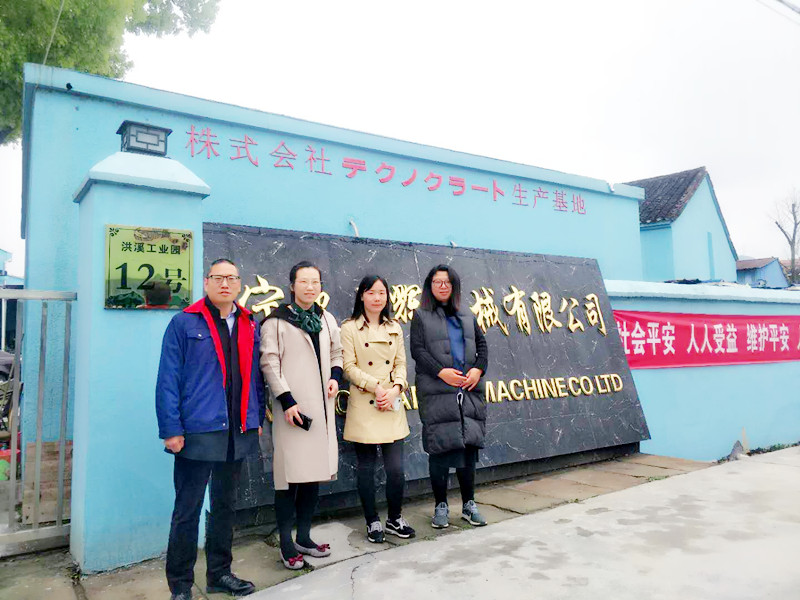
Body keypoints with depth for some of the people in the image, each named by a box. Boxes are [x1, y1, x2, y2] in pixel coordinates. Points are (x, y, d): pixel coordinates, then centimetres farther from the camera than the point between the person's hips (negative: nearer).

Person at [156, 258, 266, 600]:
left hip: (238, 432, 5)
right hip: (197, 432, -5)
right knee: (187, 511, 7)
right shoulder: (184, 323, -5)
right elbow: (168, 380, -8)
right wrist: (171, 430, -12)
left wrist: (257, 419, 8)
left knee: (225, 505, 17)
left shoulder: (250, 327, 9)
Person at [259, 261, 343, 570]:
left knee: (314, 472, 12)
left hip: (321, 406, 6)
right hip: (292, 407, -6)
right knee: (290, 475, -3)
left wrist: (335, 376, 1)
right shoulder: (277, 320, -5)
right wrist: (286, 400, -15)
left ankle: (304, 538, 26)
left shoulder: (327, 319, 13)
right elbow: (269, 363, -9)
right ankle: (286, 545, 11)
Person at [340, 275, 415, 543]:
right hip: (364, 407, -3)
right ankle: (372, 522, 22)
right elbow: (349, 366, -8)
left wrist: (395, 389, -8)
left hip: (392, 406, 4)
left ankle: (395, 519, 24)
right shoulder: (349, 328, -2)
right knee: (366, 468, 5)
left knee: (396, 468, 3)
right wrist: (377, 387, -14)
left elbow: (401, 363, 9)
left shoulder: (394, 328, 12)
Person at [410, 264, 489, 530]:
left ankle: (469, 504, 20)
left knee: (469, 445, 7)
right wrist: (441, 371, -16)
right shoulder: (421, 316, 5)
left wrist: (478, 369, -2)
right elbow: (417, 350, -5)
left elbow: (482, 344, 16)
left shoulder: (467, 316, 18)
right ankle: (441, 506, 11)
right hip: (436, 391, -4)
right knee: (440, 447, -3)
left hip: (468, 389, 4)